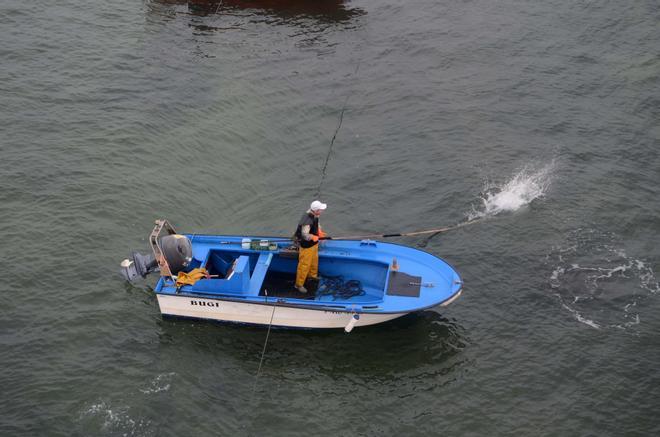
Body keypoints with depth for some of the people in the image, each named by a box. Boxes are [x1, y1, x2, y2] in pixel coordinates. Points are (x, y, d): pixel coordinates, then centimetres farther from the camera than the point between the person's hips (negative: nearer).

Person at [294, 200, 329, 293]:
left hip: (313, 243, 9)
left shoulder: (315, 215, -6)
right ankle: (299, 284, 17)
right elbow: (305, 235, -36)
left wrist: (319, 231, 2)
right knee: (305, 264, 3)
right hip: (306, 245, -9)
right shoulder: (307, 221, -36)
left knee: (314, 260, 29)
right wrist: (315, 237, -23)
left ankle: (312, 275, 54)